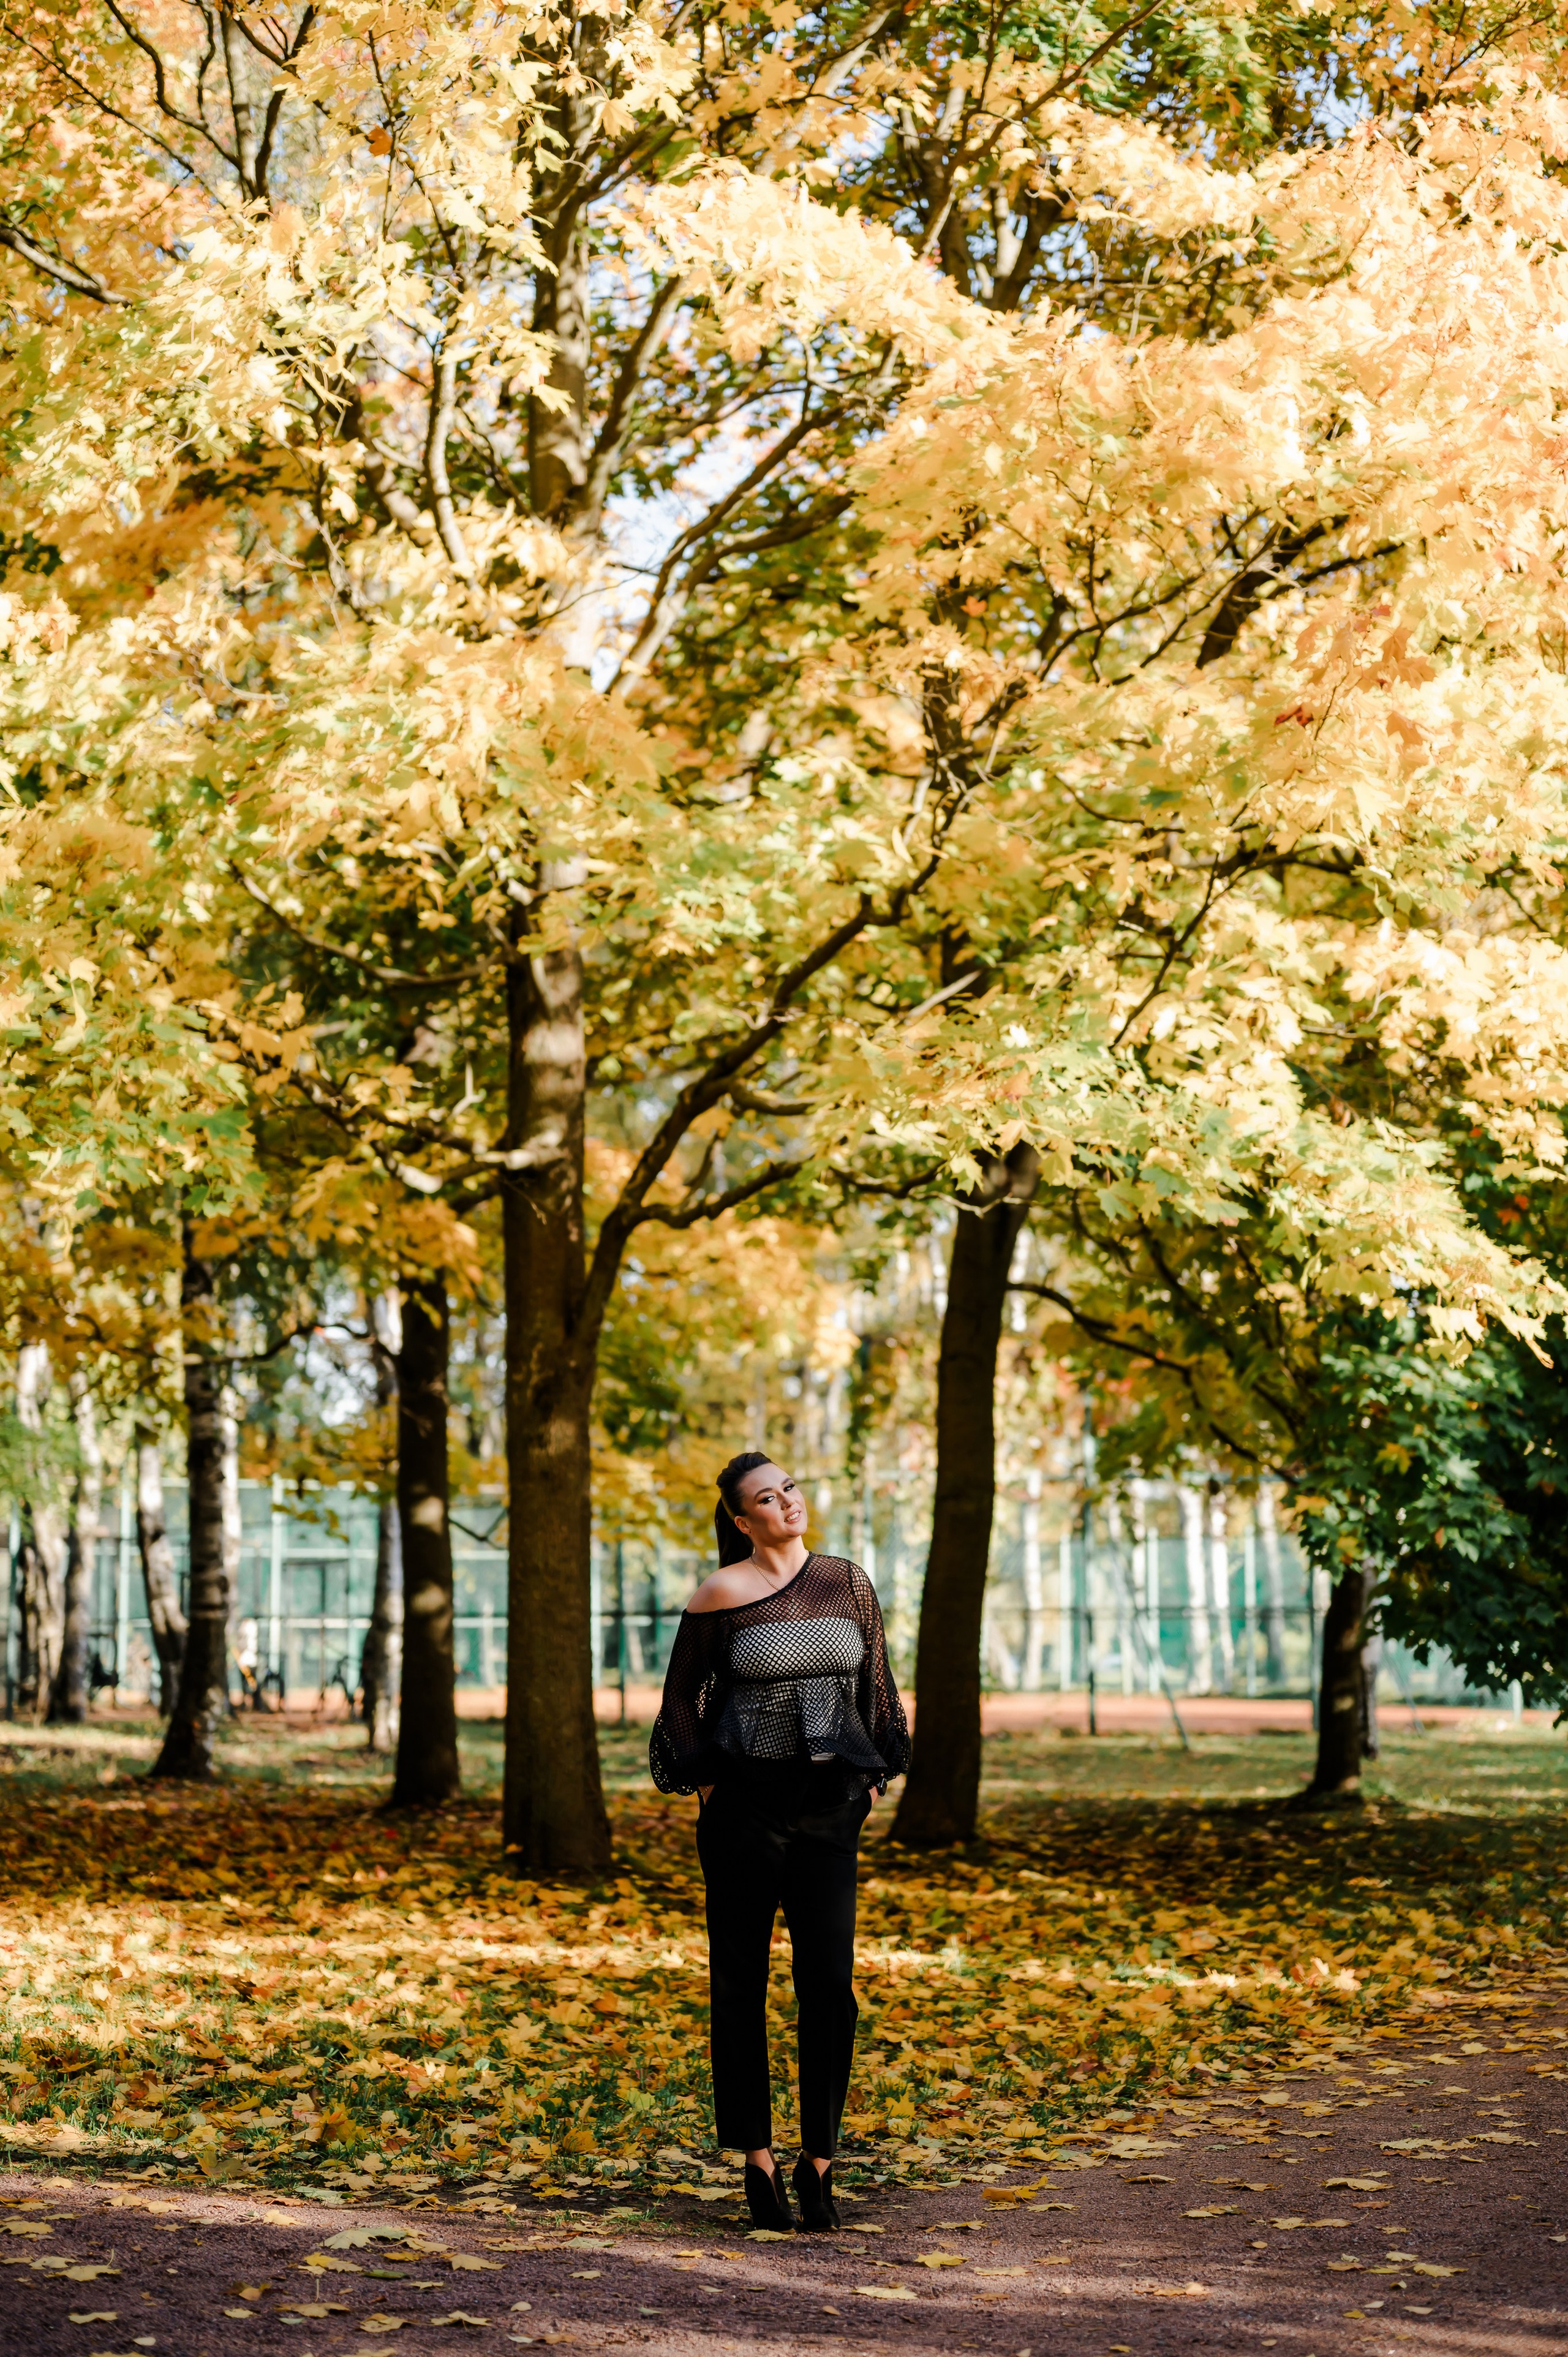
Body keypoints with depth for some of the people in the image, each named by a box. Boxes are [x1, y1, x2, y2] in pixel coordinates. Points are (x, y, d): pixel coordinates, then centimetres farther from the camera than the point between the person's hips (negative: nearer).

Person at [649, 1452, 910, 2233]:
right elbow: (681, 1697, 5)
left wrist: (872, 1774, 10)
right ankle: (758, 2161, 13)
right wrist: (703, 1785, 0)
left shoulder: (848, 1582, 7)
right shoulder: (721, 1595, -3)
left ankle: (818, 2163, 7)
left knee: (829, 1984, -4)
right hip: (745, 1804, -2)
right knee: (740, 1983, 3)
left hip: (828, 1808, 2)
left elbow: (877, 1684, 15)